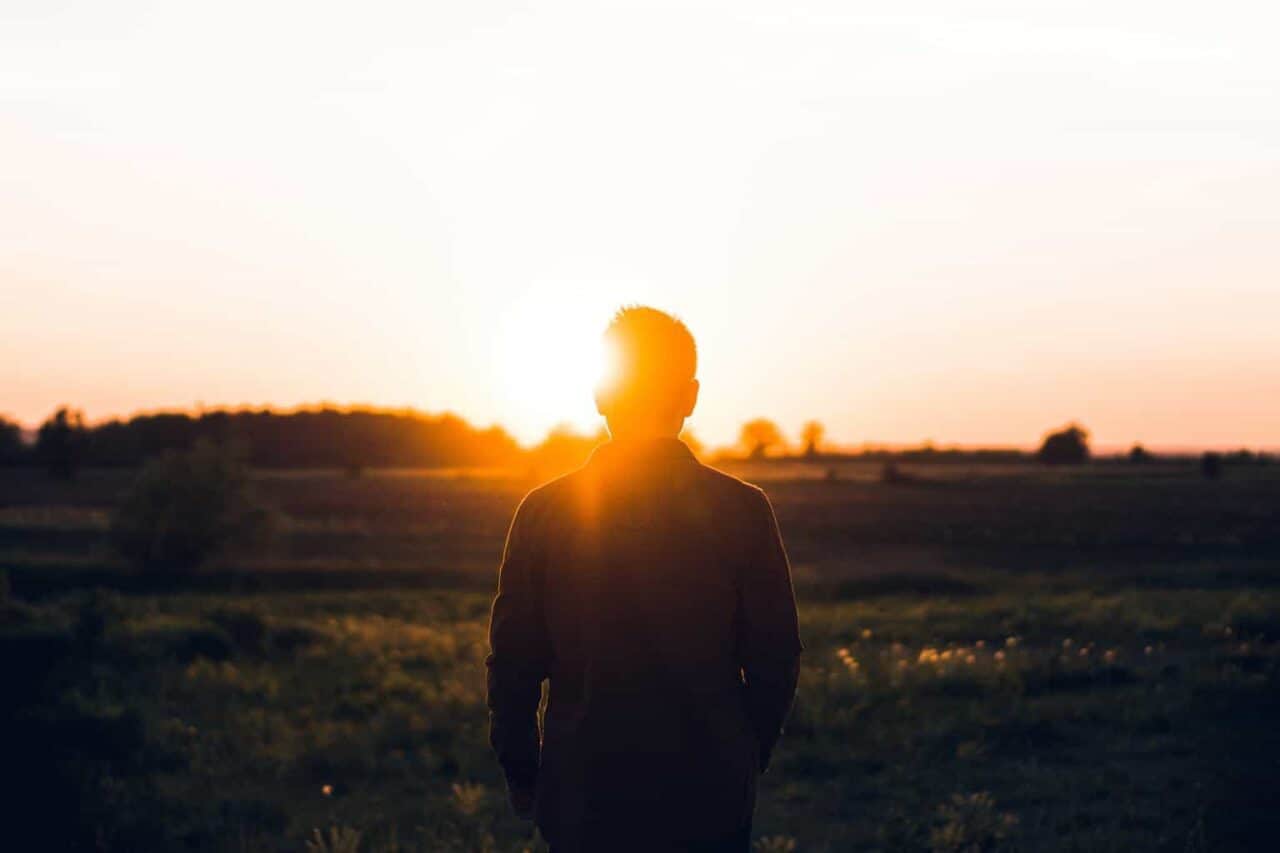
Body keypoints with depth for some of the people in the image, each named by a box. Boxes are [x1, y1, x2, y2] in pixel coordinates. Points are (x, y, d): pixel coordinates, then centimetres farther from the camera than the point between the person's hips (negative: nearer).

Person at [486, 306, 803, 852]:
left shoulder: (544, 510, -4)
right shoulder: (743, 510, -5)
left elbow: (513, 661, -1)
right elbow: (775, 659, -2)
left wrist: (521, 774, 11)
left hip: (582, 793, 1)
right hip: (709, 796, 0)